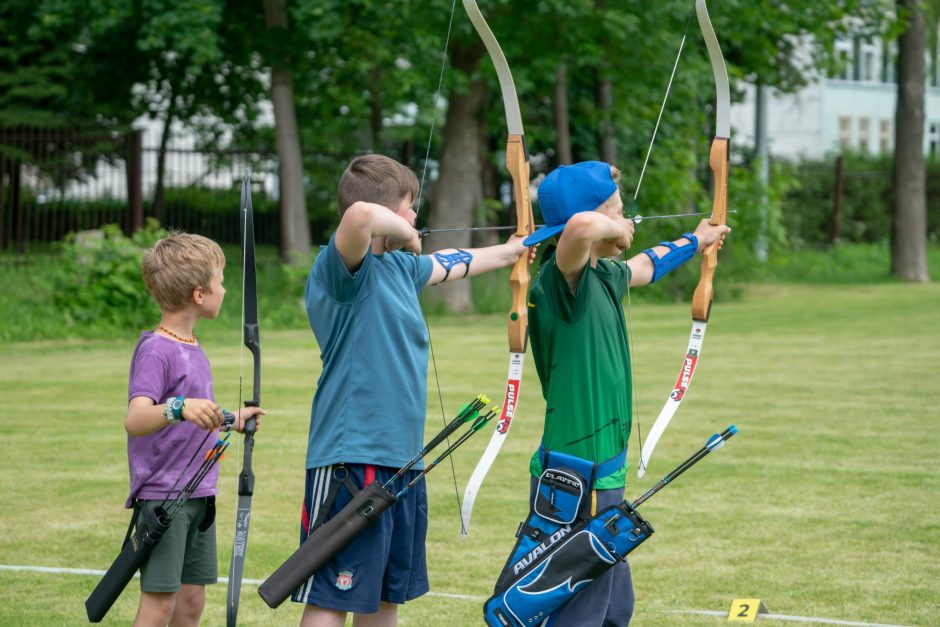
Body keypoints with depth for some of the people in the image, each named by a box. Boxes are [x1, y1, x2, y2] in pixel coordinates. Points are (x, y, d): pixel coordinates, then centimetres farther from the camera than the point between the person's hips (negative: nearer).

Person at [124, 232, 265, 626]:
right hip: (162, 498, -9)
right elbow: (136, 420, -30)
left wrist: (231, 420, 34)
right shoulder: (156, 351, -15)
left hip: (198, 498, 9)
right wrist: (179, 409, -46)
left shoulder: (192, 349, 13)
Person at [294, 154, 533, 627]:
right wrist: (402, 233, -15)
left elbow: (449, 265, 35)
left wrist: (508, 251, 50)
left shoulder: (399, 266, 14)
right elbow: (360, 215, -36)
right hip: (351, 463, -10)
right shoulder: (343, 268, -14)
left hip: (401, 460, 10)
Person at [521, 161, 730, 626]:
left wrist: (696, 240, 53)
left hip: (602, 478, 10)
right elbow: (581, 225, -42)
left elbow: (645, 266, 35)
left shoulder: (602, 276, 10)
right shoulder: (562, 279, -18)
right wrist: (614, 232, -18)